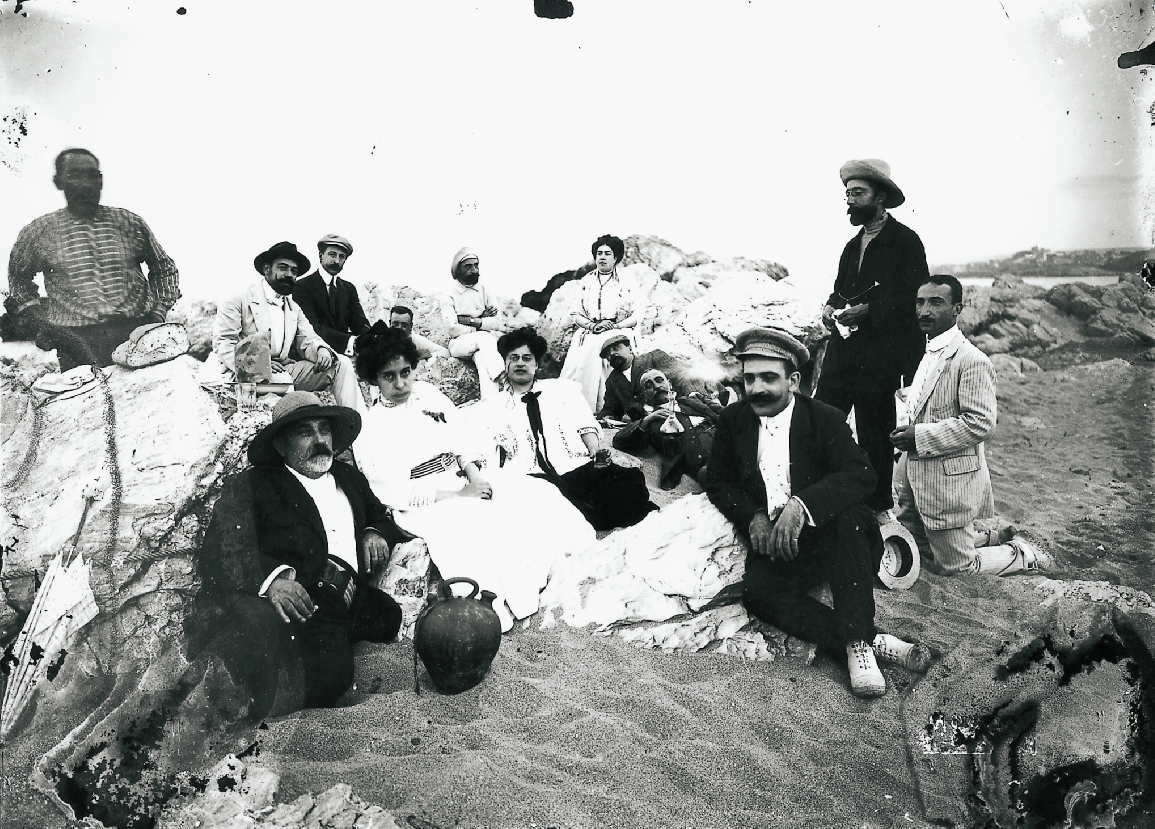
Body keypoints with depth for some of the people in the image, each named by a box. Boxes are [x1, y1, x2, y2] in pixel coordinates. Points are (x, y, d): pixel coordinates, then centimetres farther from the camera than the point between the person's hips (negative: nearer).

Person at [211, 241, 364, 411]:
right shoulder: (239, 301, 1)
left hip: (287, 370, 6)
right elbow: (222, 343, -6)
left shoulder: (294, 308, 22)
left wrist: (321, 350, -14)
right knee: (283, 380, -37)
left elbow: (307, 340, 13)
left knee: (341, 363, -9)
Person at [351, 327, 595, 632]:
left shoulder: (428, 394, 12)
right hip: (425, 504, -6)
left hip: (466, 477, 6)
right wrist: (458, 493, -18)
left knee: (539, 493, -14)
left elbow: (463, 439, 9)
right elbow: (395, 493, -11)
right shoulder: (368, 430, -3)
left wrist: (473, 473, -13)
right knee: (476, 528, -37)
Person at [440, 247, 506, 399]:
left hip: (483, 341, 3)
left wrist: (470, 320, -11)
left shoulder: (484, 291, 12)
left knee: (481, 357, -34)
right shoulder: (449, 296, 1)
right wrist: (483, 320, -7)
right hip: (459, 344, -2)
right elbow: (454, 329, -13)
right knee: (484, 337, -34)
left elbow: (497, 323, 0)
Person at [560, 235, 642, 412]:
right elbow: (576, 314, 12)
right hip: (588, 336, 2)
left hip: (617, 336, -2)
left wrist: (616, 326, -10)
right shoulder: (586, 281, 16)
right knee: (583, 367, -17)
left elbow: (637, 315, 4)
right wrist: (592, 325, -7)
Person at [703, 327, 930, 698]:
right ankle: (876, 642, -29)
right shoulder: (733, 420, 6)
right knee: (757, 590, -29)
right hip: (775, 543, 2)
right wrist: (752, 517, -9)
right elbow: (717, 480, 12)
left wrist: (802, 504, -36)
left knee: (851, 515, -35)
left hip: (828, 535, -2)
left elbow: (862, 475, -18)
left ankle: (858, 644, -31)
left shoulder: (825, 419, -4)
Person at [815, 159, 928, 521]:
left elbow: (913, 300, -12)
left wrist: (867, 310, -20)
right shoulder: (854, 244, 18)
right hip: (843, 351, 7)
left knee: (874, 434, 3)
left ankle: (879, 507, 19)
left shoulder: (905, 241, -6)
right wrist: (831, 306, 3)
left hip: (880, 358, -7)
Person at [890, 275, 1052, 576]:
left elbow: (980, 423, -24)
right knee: (925, 557, 21)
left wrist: (919, 436, -23)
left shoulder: (972, 361, -18)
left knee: (955, 568, 5)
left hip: (950, 481, -9)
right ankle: (991, 538, 37)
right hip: (916, 479, 9)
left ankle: (1023, 555, 26)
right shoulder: (930, 353, 11)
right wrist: (905, 431, 8)